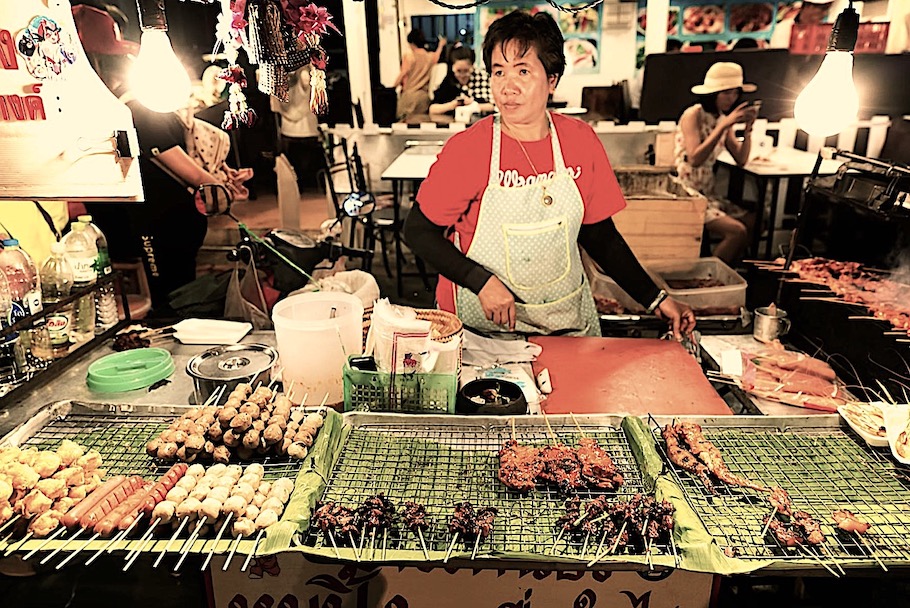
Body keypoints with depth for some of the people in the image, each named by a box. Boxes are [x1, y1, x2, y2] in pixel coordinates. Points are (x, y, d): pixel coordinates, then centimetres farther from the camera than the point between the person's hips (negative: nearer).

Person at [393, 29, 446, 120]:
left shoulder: (409, 57, -6)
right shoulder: (431, 57, 8)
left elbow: (403, 75, -9)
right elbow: (437, 56, 33)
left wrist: (393, 87, 2)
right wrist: (441, 45, 51)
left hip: (410, 95, -5)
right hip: (424, 95, 5)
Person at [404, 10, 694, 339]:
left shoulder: (581, 141, -4)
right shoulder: (466, 149, -14)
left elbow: (599, 235, 4)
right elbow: (418, 231, -9)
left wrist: (656, 299, 0)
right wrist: (482, 281, -20)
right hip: (482, 328, -3)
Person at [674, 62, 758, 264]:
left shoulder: (723, 118, 11)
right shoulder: (693, 115, -11)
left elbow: (741, 160, 10)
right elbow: (695, 159, -25)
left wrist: (748, 128, -4)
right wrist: (724, 125, -24)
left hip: (707, 193, 8)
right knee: (737, 231, -20)